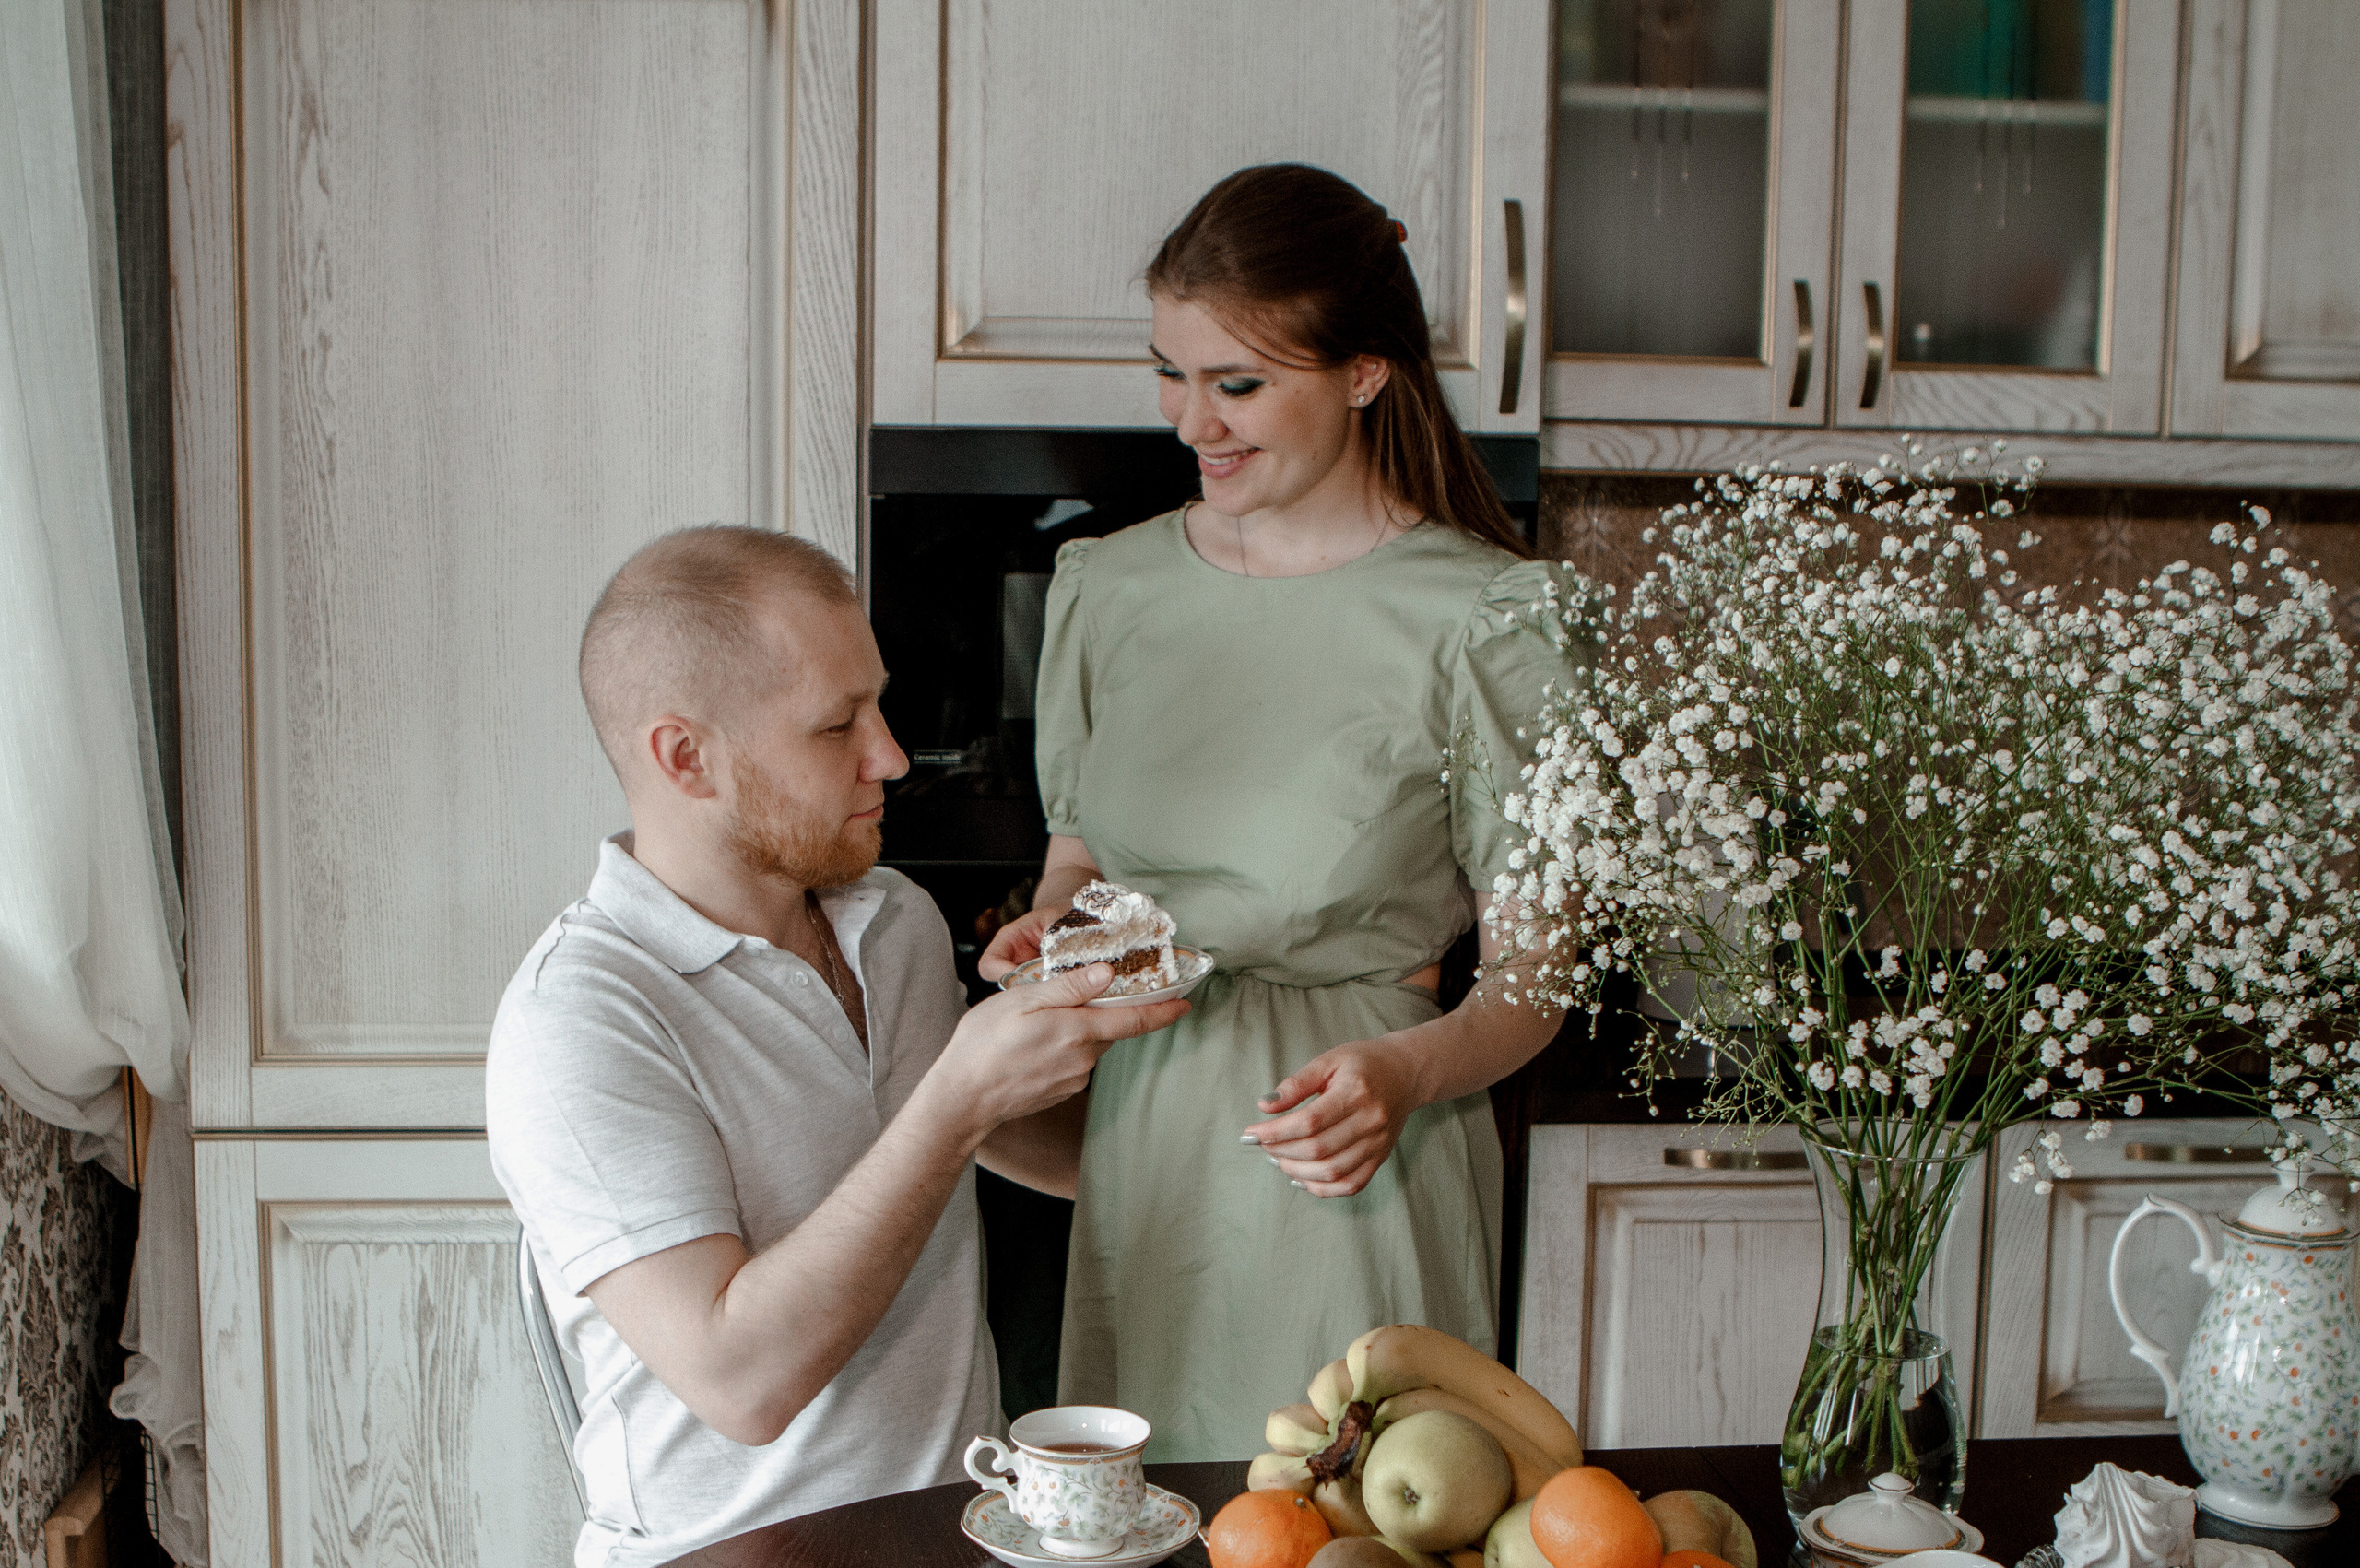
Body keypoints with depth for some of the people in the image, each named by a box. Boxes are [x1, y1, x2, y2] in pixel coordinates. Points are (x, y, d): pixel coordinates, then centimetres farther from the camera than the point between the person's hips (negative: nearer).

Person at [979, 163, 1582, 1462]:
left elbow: (1531, 982, -8)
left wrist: (1409, 1074, -27)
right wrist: (1047, 926, -4)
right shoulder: (1112, 587, 3)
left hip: (1347, 1168, -4)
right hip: (1135, 1135, 4)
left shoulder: (1483, 622, -11)